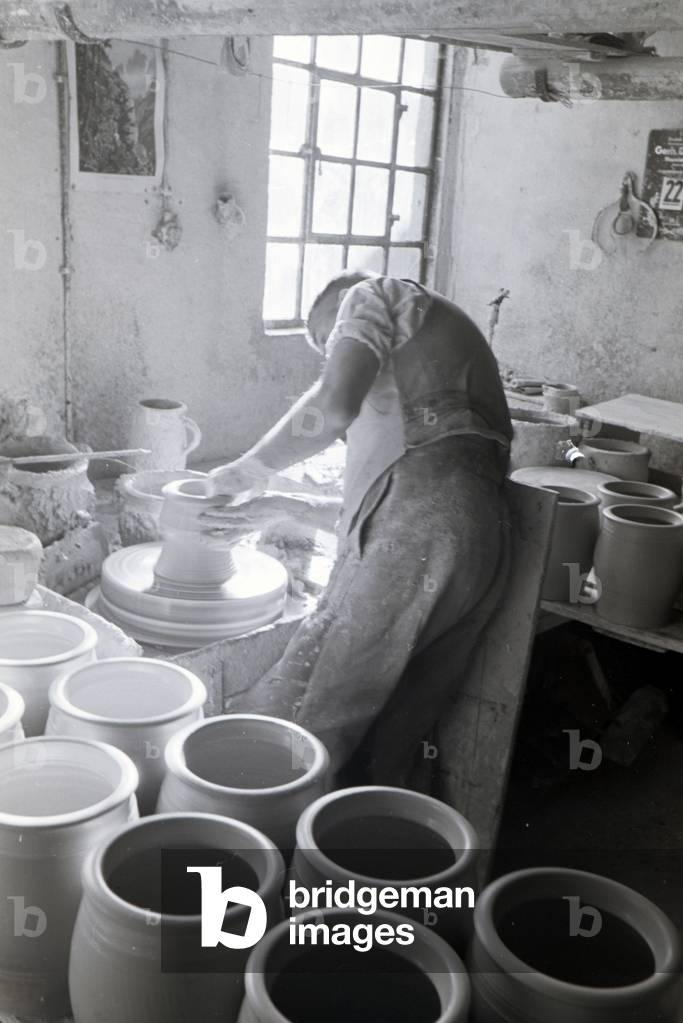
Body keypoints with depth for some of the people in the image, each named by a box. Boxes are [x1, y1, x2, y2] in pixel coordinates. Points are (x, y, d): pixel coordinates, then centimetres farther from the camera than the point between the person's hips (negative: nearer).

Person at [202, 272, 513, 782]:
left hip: (419, 528, -9)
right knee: (392, 745, 15)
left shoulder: (372, 295, 12)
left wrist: (252, 467, 4)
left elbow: (332, 405, -11)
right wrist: (281, 508, 27)